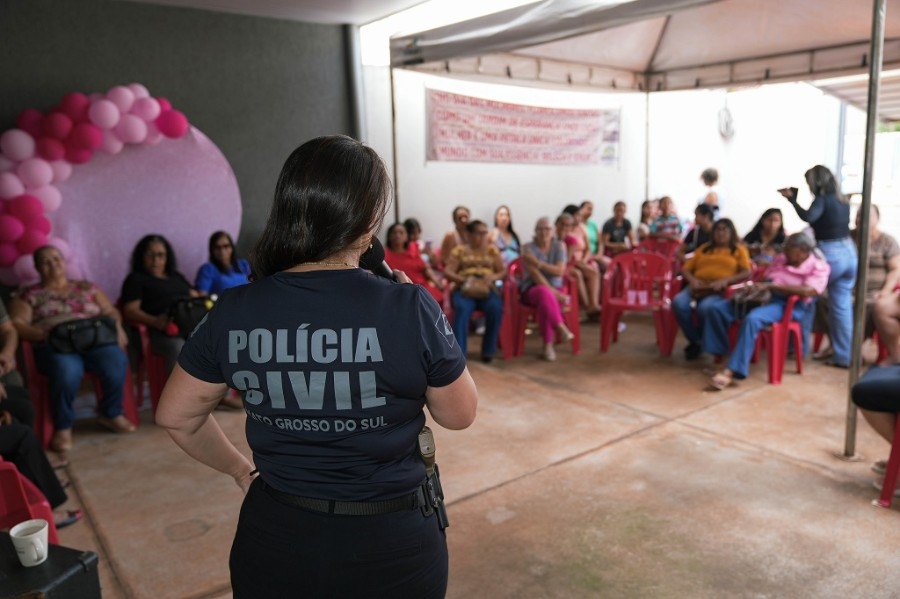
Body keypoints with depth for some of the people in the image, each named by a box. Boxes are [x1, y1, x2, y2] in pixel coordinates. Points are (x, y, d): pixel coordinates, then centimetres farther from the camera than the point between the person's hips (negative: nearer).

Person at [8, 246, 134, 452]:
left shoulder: (86, 287, 24)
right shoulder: (28, 295, 16)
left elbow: (111, 312, 19)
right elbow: (16, 325, 3)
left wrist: (117, 327, -4)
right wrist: (43, 334, -16)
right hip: (54, 345, -2)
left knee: (117, 361, -33)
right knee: (67, 371, -39)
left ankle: (111, 414, -7)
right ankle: (63, 427, -16)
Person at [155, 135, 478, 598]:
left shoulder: (233, 312, -11)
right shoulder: (410, 310, -21)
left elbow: (176, 416, 2)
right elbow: (459, 415, -6)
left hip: (273, 540, 2)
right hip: (390, 545, -1)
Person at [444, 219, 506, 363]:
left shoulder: (492, 250, 18)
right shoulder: (459, 250, 12)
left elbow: (503, 271, 13)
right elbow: (447, 272, 3)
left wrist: (493, 277, -11)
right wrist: (463, 279, -16)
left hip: (487, 289, 2)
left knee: (495, 309, -33)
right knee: (462, 309, -36)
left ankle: (488, 350, -18)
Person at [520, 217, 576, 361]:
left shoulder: (559, 246, 5)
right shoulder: (528, 248, -4)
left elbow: (560, 271, -8)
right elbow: (535, 275, -14)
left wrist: (538, 263, -18)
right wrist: (552, 291, -23)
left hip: (555, 288, 2)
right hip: (532, 289, -1)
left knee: (545, 302, -36)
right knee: (544, 292, -40)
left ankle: (548, 345, -33)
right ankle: (561, 327, -37)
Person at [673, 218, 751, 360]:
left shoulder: (739, 250, 18)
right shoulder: (704, 248, 27)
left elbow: (747, 273, 2)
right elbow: (685, 268, 19)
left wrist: (725, 281, -14)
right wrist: (692, 280, -4)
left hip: (722, 291, -3)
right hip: (697, 287, 3)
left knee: (706, 307, -38)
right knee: (678, 303, -31)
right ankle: (695, 341, -12)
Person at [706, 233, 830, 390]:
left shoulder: (818, 267, -2)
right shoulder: (781, 258, 17)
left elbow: (808, 291, -20)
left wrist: (771, 286, -22)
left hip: (788, 305, -7)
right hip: (763, 297, 7)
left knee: (752, 319, -38)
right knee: (717, 310, -11)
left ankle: (732, 370, -40)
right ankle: (718, 355, -7)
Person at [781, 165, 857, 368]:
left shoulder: (822, 199, -9)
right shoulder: (843, 200, 13)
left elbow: (808, 217, -27)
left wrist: (791, 198, -17)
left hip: (831, 255, -7)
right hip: (849, 253, 7)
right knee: (843, 306, 8)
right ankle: (844, 356, 11)